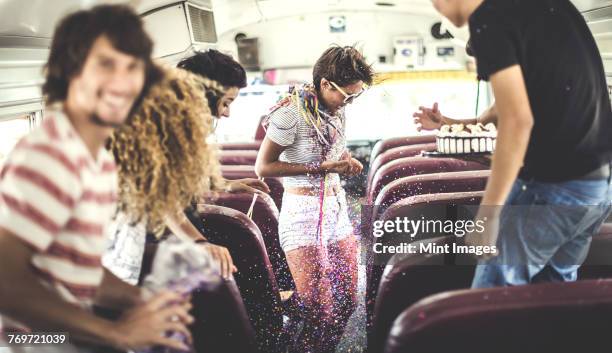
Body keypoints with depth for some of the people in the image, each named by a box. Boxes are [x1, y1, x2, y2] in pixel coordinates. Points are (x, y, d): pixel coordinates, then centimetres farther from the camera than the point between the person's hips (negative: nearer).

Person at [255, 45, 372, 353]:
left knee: (347, 301, 10)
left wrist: (347, 161, 1)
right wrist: (321, 168, -20)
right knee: (321, 310, -8)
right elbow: (263, 167, -17)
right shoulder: (292, 111, -17)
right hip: (303, 214, -7)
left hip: (336, 209, 7)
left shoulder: (336, 109, 6)